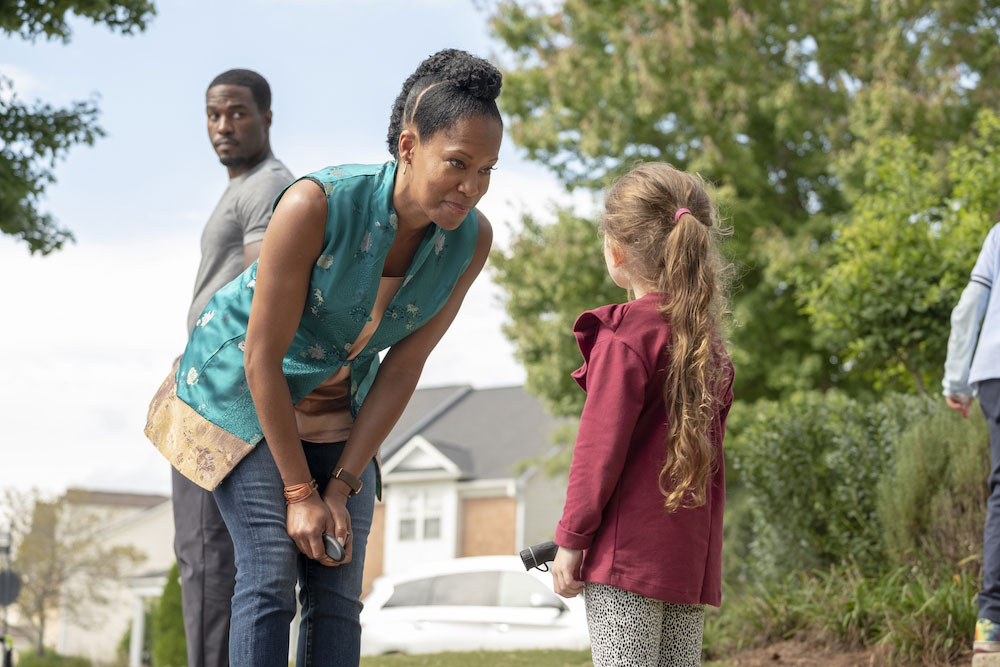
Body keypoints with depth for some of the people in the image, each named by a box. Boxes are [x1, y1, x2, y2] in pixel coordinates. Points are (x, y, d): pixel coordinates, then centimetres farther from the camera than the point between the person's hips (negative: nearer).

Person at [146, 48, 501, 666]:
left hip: (337, 405, 5)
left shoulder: (471, 238, -16)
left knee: (339, 594, 0)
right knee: (272, 577, -16)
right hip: (242, 387, -5)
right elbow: (264, 357, -24)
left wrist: (342, 485, -10)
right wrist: (301, 492, -19)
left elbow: (403, 368, -8)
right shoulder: (316, 204, -31)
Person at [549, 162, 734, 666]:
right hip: (691, 555, 8)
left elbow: (602, 445, -13)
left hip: (629, 550, -8)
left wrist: (571, 538, -7)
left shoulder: (626, 335, -9)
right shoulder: (708, 339, 14)